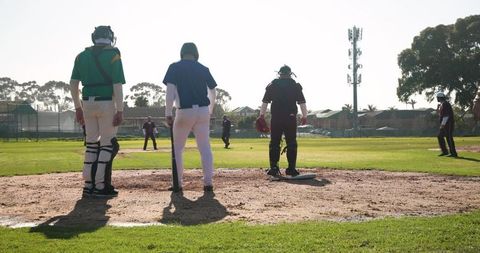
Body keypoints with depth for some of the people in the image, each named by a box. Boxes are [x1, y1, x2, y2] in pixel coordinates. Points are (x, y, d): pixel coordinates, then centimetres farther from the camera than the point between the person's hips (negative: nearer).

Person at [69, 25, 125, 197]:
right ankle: (101, 186, 0)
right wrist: (120, 110, -10)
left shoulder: (82, 56, 10)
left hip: (87, 103, 5)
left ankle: (89, 185, 14)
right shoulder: (113, 55, -4)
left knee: (92, 144, 12)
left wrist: (78, 107, 14)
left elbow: (73, 84, 8)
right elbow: (117, 85, -10)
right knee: (108, 145, 2)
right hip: (106, 103, -5)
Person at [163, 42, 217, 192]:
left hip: (184, 112, -3)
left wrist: (168, 114, -10)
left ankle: (178, 183, 9)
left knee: (177, 149, 10)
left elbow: (170, 91, -10)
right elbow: (213, 91, 11)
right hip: (203, 111, 3)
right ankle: (208, 183, 3)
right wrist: (210, 110, 24)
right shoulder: (203, 69, 10)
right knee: (205, 148, 7)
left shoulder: (175, 67, 0)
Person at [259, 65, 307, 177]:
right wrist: (304, 116, 10)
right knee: (291, 143, 3)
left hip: (276, 118, 1)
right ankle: (291, 168, 1)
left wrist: (262, 114, 11)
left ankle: (274, 168, 0)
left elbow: (265, 101, 7)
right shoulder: (296, 86, 7)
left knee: (274, 143, 4)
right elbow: (302, 102, 5)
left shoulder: (272, 85, 9)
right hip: (291, 118, -1)